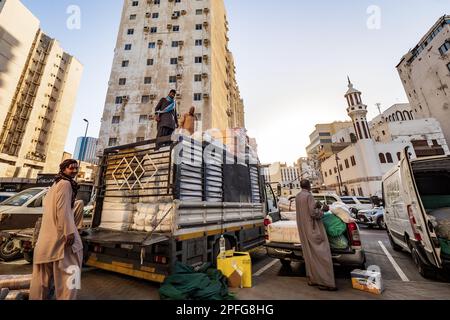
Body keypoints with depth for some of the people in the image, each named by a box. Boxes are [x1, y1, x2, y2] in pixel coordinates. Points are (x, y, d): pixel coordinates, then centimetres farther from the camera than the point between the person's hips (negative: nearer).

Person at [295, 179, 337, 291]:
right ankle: (324, 282, 6)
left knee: (310, 254, 15)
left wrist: (315, 206, 10)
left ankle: (312, 279, 23)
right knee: (321, 254, 0)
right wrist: (322, 209, -2)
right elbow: (314, 213, -18)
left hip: (303, 229, 8)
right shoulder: (308, 195, -16)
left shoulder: (298, 196, 9)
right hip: (313, 229, -8)